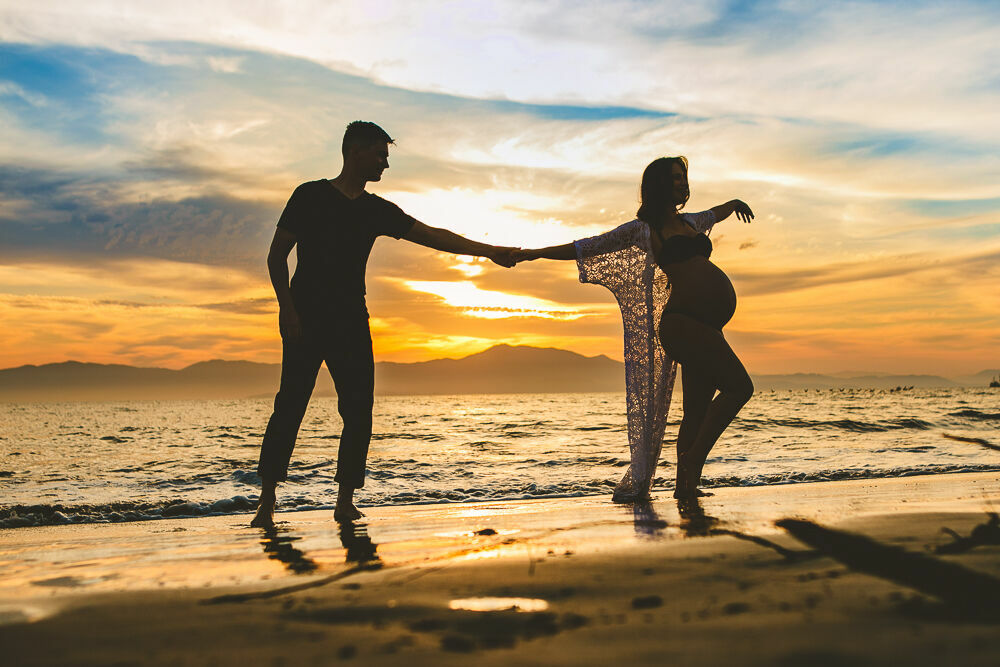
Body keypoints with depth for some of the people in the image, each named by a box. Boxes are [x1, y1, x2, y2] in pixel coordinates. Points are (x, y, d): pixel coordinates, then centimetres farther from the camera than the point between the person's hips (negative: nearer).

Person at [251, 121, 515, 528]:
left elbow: (432, 236, 8)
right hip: (305, 321, -4)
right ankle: (267, 502, 2)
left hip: (352, 325, 4)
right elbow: (276, 255, 0)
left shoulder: (376, 210, 14)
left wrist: (486, 251, 1)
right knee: (290, 407, -7)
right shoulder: (310, 196, 2)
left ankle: (345, 501, 6)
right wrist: (287, 308, -11)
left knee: (359, 412, -3)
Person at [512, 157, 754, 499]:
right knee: (740, 387, -15)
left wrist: (733, 204, 67)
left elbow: (714, 214, 49)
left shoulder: (689, 222, 24)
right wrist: (535, 253, -2)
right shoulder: (643, 229, 3)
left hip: (707, 326, 7)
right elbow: (586, 247, 3)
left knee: (698, 411, 5)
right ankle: (692, 459, -6)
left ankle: (685, 484, 11)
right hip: (683, 320, -7)